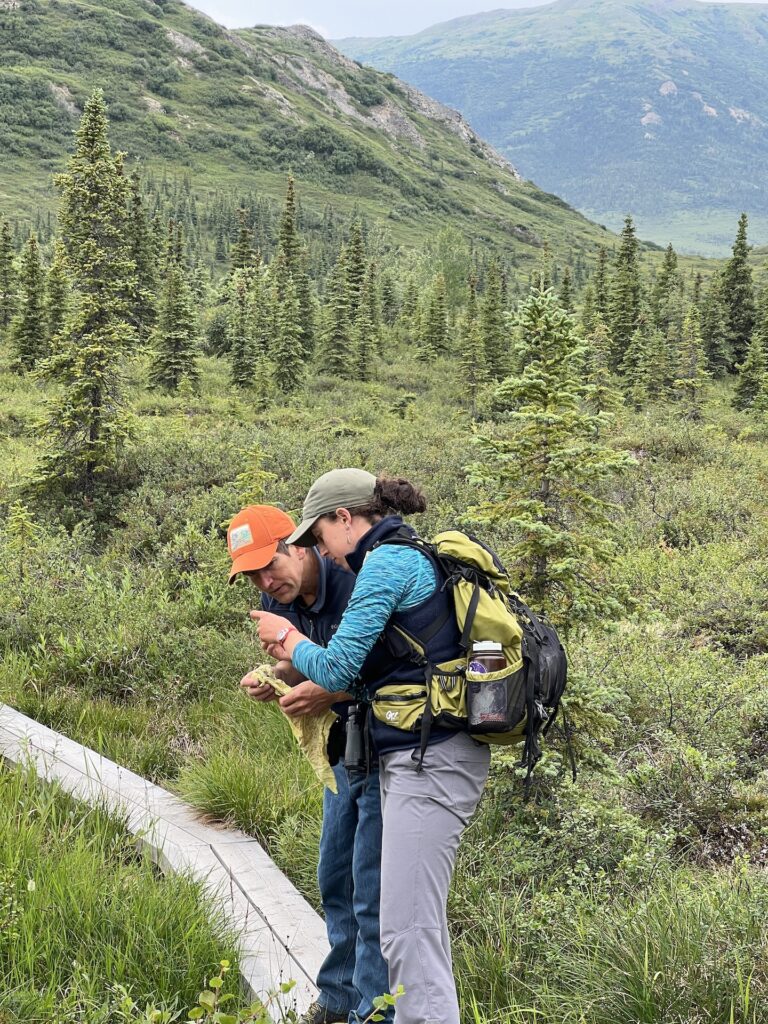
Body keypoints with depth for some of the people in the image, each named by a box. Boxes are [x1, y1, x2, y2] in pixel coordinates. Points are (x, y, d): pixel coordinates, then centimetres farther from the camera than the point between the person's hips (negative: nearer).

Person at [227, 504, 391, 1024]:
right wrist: (270, 677, -10)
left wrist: (331, 692, -33)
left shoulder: (357, 585, -25)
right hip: (344, 753, 9)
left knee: (372, 894, -4)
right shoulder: (279, 599, -1)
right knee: (335, 882, 18)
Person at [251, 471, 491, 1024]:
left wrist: (288, 637, 5)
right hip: (425, 757, 11)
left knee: (407, 929, -10)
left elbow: (336, 668, -12)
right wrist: (315, 693, 19)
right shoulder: (414, 556, 19)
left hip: (430, 760, -11)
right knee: (421, 920, 16)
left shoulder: (387, 561, -11)